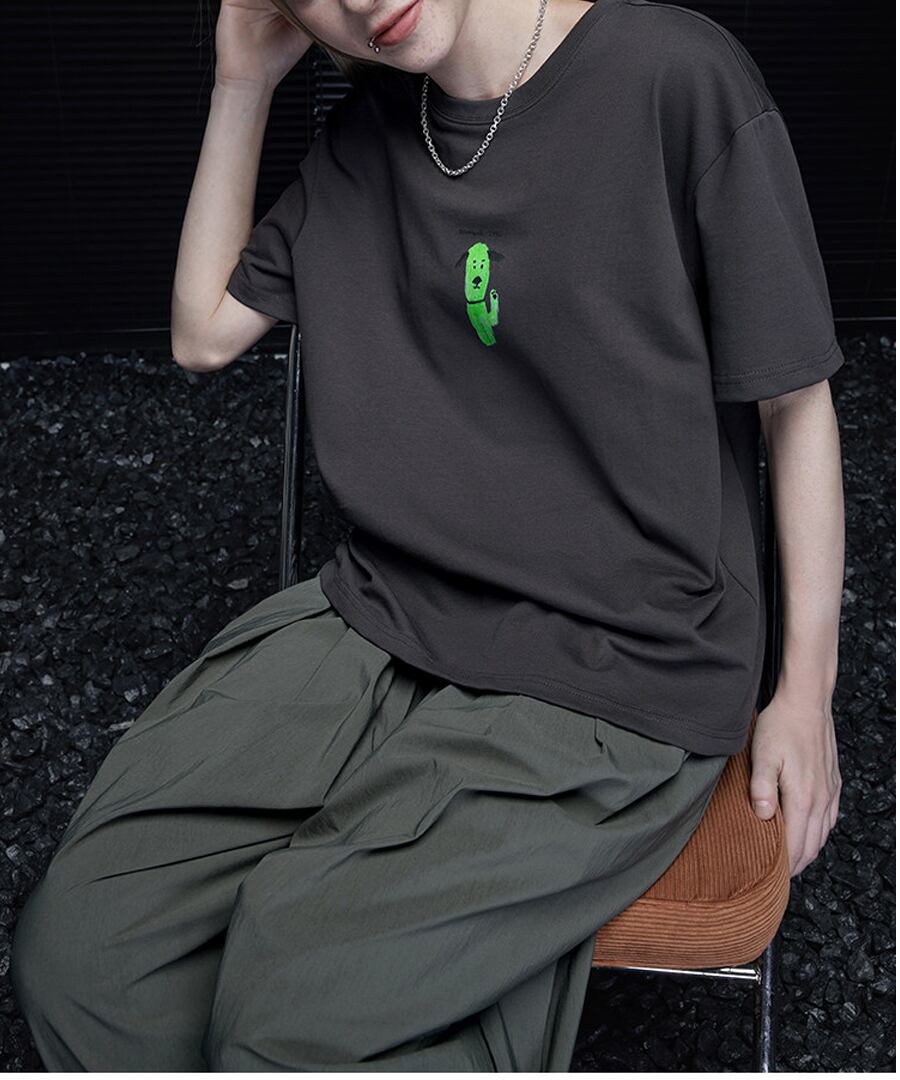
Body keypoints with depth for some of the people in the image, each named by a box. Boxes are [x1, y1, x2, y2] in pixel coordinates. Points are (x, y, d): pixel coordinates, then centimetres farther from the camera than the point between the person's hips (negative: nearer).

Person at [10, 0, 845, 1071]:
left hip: (618, 682, -5)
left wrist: (806, 691, -2)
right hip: (371, 623, 6)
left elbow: (795, 400, -3)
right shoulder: (370, 124, 8)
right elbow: (203, 334, 15)